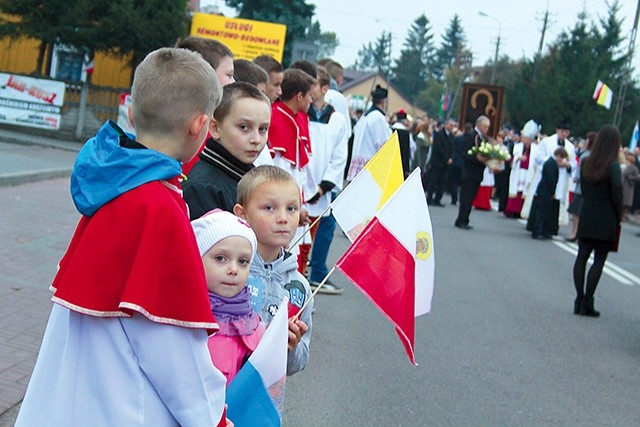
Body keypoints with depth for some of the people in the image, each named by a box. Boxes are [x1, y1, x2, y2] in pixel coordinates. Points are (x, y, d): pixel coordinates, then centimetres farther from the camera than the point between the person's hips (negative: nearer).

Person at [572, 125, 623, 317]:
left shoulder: (586, 163, 4)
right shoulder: (613, 166, -12)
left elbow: (583, 188, 7)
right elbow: (617, 192, -14)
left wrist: (591, 203, 11)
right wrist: (618, 217, -3)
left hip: (586, 216, 5)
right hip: (606, 219, -5)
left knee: (582, 256, 9)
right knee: (599, 260, 1)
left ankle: (579, 300, 9)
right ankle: (587, 302, -2)